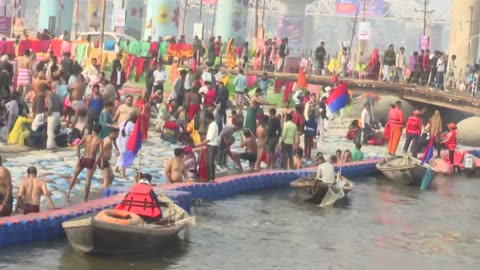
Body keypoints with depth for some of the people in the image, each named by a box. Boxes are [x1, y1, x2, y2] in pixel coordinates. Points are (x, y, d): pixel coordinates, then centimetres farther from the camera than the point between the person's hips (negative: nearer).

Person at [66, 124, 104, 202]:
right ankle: (86, 199, 6)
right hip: (91, 161, -1)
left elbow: (78, 146, -6)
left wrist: (78, 158, -6)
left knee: (74, 175, 20)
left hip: (83, 159, 1)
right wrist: (96, 162, -12)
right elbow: (101, 152, -15)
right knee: (88, 180, 4)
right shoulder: (100, 140, 0)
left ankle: (69, 191, 9)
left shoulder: (86, 136, 5)